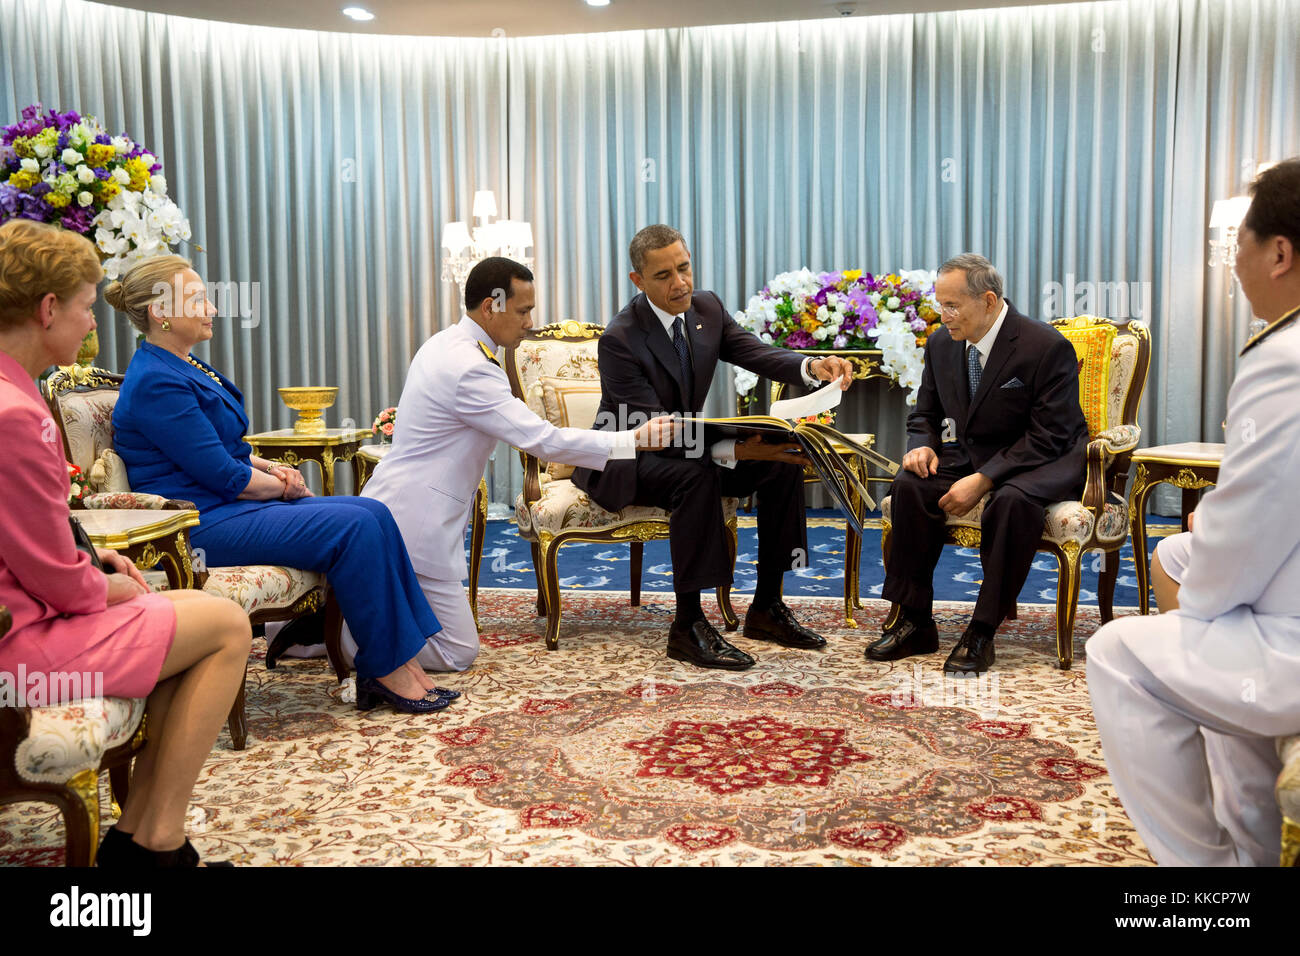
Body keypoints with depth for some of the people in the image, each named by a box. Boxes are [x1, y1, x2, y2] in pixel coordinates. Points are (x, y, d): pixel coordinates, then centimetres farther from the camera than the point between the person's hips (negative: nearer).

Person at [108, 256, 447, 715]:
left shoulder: (185, 368, 17)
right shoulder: (156, 383, -15)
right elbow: (223, 475, -18)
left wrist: (272, 469, 7)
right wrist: (283, 487, -3)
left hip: (227, 505, 10)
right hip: (201, 523, -10)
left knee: (373, 514, -7)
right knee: (353, 528, -22)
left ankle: (398, 661, -9)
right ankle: (387, 671, -11)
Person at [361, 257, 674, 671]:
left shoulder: (444, 344, 10)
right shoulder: (469, 369, -22)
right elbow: (545, 440, -23)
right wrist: (635, 439, -19)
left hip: (391, 511, 10)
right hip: (410, 526, -10)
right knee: (457, 652, -4)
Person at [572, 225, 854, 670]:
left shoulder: (706, 308, -2)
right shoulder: (619, 339, -24)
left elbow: (759, 354, -9)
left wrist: (813, 366, -32)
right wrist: (736, 450, -40)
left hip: (684, 445, 7)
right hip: (623, 464, -7)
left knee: (784, 462, -9)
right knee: (698, 476, -36)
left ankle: (766, 608, -1)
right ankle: (687, 626, -27)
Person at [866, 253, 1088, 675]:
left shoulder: (1047, 347, -19)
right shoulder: (942, 344, 1)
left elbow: (1048, 437, -22)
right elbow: (926, 413, 13)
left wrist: (982, 480, -30)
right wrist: (922, 446, -12)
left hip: (1046, 462, -6)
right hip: (972, 454, 6)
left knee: (1013, 499, -38)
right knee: (910, 484, -20)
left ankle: (982, 632, -27)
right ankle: (914, 622, -14)